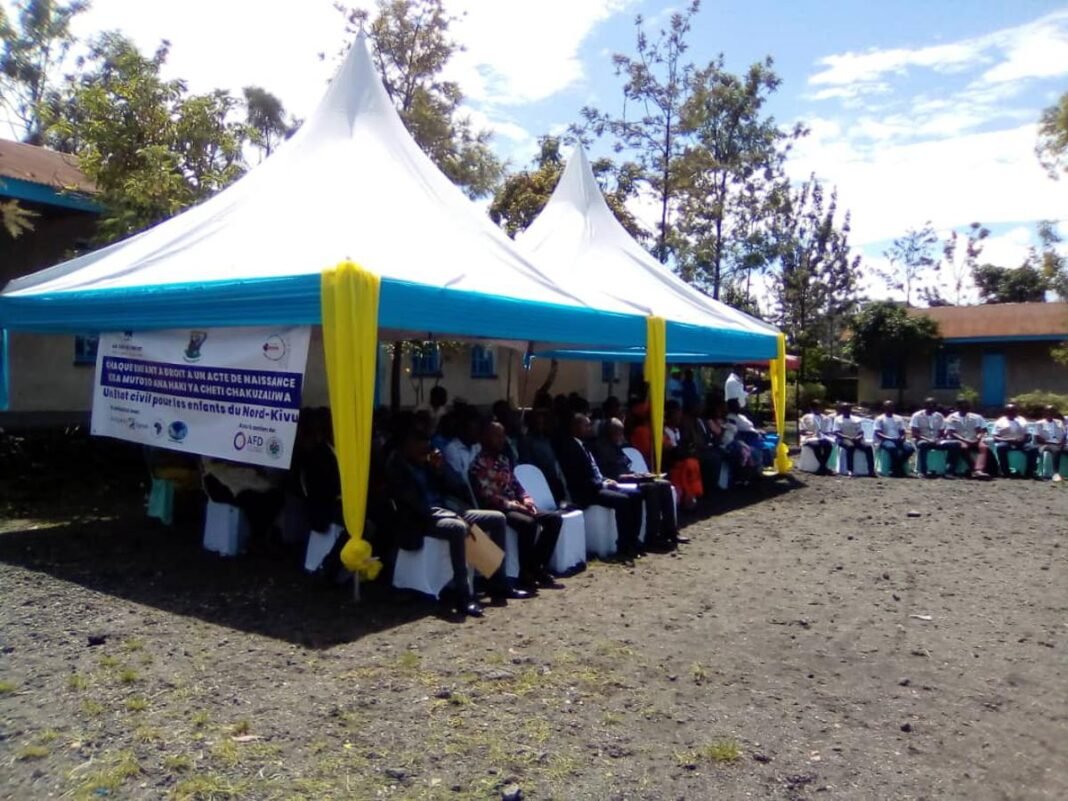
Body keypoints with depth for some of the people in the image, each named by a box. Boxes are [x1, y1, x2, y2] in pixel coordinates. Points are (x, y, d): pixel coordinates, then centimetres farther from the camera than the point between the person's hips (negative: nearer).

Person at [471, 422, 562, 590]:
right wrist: (510, 504, -19)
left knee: (554, 518, -7)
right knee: (528, 522, -35)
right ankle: (526, 574, -21)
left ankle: (539, 568, -7)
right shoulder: (479, 462, -7)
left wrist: (526, 499, 1)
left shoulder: (504, 459, 19)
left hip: (516, 505, 9)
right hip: (496, 508, -9)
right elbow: (484, 494, -16)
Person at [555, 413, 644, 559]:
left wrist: (605, 481, 4)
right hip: (585, 492, -10)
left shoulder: (582, 445, 18)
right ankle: (625, 546, -17)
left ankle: (633, 540, 2)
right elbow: (578, 477, -19)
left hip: (596, 486, 10)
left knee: (634, 496, 0)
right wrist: (602, 484, -15)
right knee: (623, 500, -26)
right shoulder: (569, 446, -12)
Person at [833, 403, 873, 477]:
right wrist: (849, 437, -20)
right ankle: (849, 470, -39)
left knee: (868, 447, -25)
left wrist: (858, 437, -15)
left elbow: (861, 432, 10)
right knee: (850, 446, -38)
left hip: (856, 439, 4)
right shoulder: (838, 419, 5)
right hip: (844, 439, -4)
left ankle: (872, 470, -27)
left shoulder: (856, 420, 15)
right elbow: (837, 433, -7)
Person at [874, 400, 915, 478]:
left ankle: (895, 468, -16)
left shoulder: (899, 418, 20)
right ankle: (898, 469, -22)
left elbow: (903, 432, 14)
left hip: (898, 440, 5)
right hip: (885, 440, -5)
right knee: (892, 447, -39)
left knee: (910, 448, -26)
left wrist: (902, 438, -10)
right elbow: (877, 433, -6)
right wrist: (889, 438, -20)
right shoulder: (880, 419, 5)